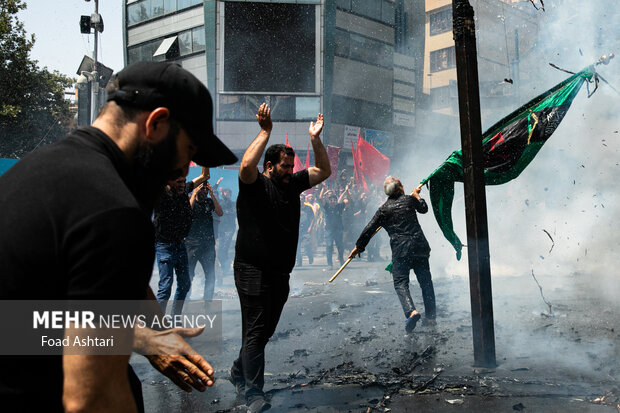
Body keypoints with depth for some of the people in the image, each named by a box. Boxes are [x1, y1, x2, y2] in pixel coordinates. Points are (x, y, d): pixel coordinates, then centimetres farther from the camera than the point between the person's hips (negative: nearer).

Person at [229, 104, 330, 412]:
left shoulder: (292, 184, 12)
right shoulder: (255, 186, -7)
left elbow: (324, 171, 13)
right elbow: (246, 166, -30)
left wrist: (315, 139, 2)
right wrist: (265, 132, -25)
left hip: (280, 272, 7)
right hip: (253, 270, -7)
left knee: (266, 329, 15)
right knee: (255, 331, -6)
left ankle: (239, 372, 35)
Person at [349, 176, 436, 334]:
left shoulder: (383, 209, 4)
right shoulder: (409, 199, 6)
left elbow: (369, 230, 4)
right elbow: (423, 208, 25)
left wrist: (358, 247, 14)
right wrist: (417, 195, 43)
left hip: (400, 250, -2)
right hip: (420, 246, 2)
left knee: (400, 283, -1)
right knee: (425, 281, 13)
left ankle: (411, 311, -25)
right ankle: (430, 316, 19)